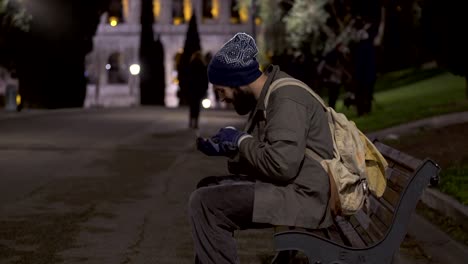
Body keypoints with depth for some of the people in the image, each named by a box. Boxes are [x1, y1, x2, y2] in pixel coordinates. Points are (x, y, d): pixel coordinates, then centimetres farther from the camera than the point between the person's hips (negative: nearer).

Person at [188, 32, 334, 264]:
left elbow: (281, 165, -28)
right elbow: (262, 153, 21)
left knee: (204, 203, -18)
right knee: (208, 188, 20)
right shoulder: (267, 95, 15)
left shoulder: (285, 99, -18)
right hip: (287, 187, 11)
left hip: (304, 196, -11)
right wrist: (226, 149, 5)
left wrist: (240, 140, -13)